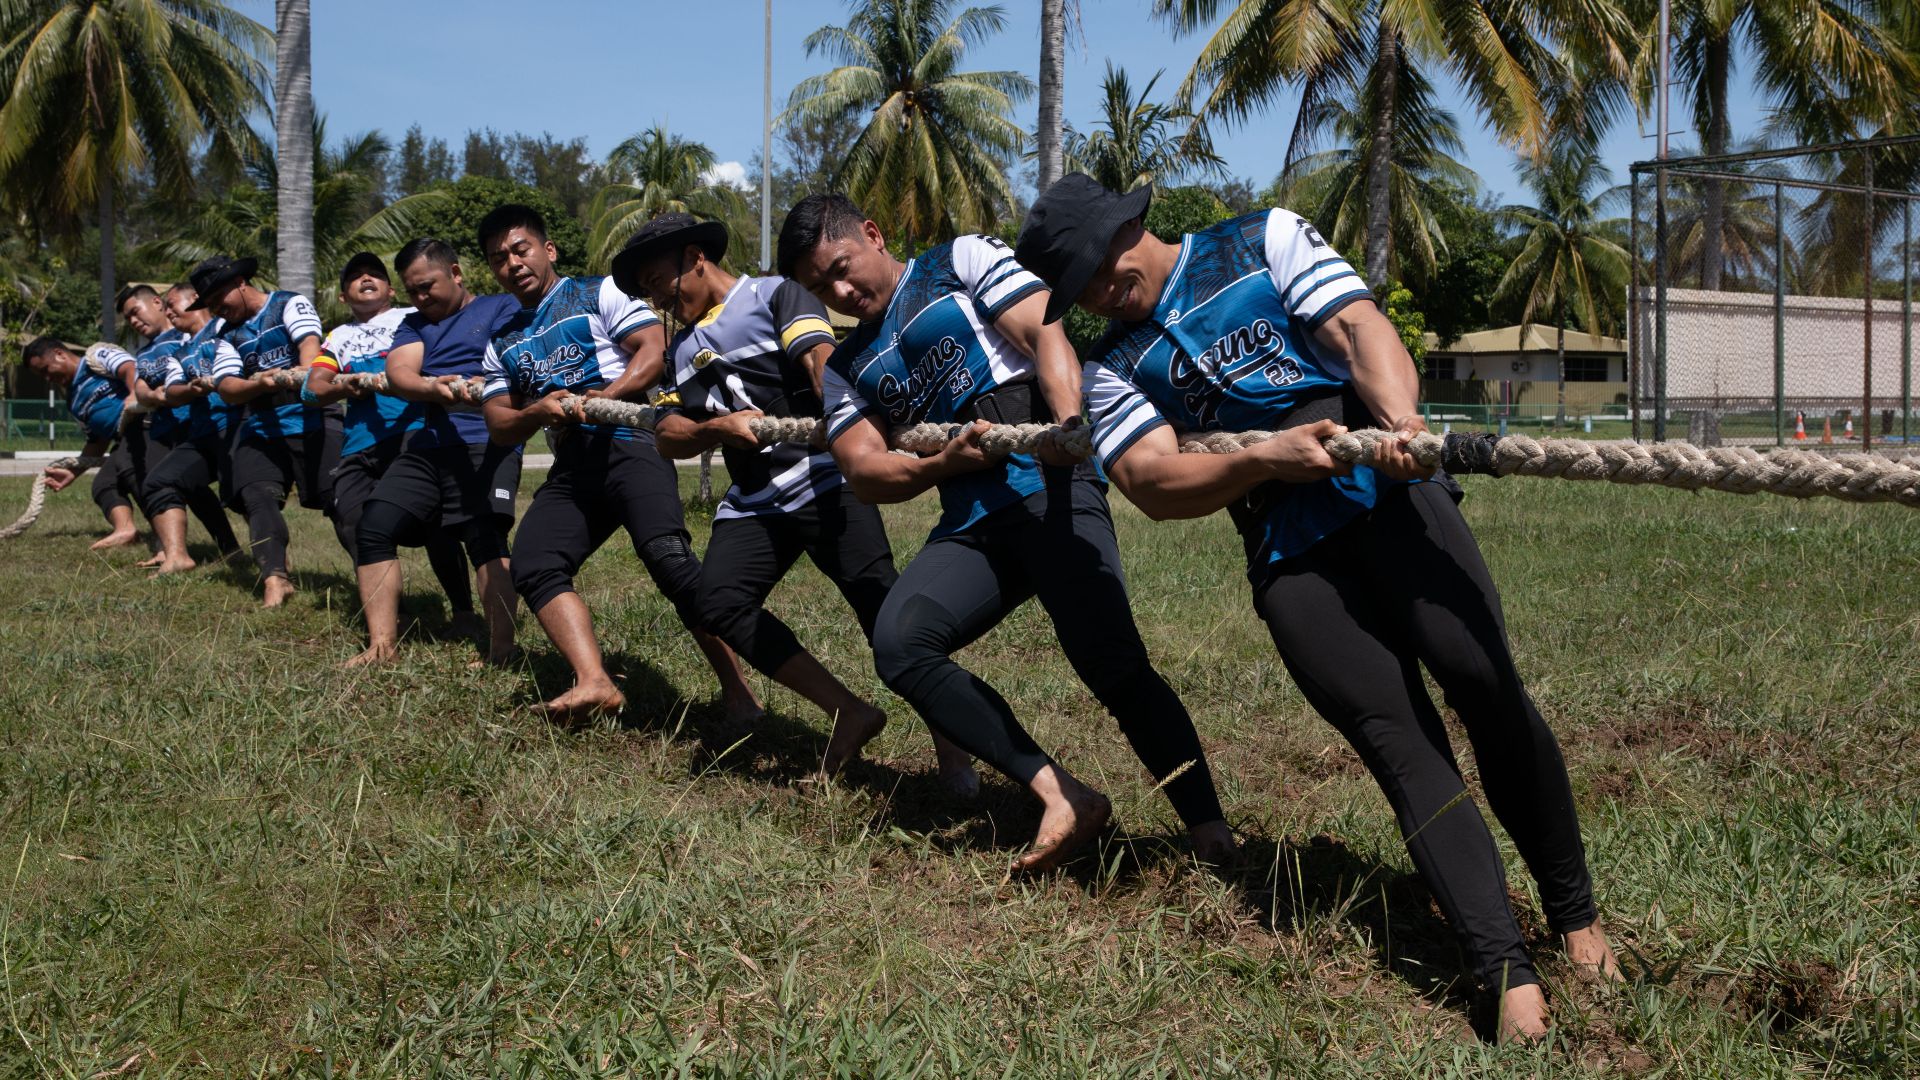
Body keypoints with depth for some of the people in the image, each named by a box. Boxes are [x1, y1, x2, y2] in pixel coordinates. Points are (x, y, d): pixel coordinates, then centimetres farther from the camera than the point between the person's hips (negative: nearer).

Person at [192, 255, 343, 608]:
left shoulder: (290, 304, 6)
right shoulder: (228, 337, 19)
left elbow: (309, 342, -15)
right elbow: (227, 388, 3)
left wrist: (305, 372, -39)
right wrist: (259, 383, -21)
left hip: (312, 419, -4)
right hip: (261, 429, 4)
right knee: (258, 496, -17)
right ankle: (275, 578, -29)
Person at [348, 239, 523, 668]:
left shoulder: (502, 309, 11)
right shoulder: (413, 324, 25)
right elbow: (398, 374, 6)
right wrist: (432, 387, -18)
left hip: (485, 442, -5)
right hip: (423, 445, 6)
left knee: (484, 534, -22)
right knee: (374, 527, -8)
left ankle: (502, 651, -22)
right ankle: (381, 644, -4)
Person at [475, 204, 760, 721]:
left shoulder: (600, 293, 9)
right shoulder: (502, 343, 23)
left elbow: (653, 350, -4)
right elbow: (499, 427, 17)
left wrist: (598, 401, -16)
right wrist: (535, 413, -6)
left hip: (629, 445, -6)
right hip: (570, 468, 7)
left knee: (667, 554, -28)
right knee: (532, 565, -17)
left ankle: (738, 691, -28)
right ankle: (595, 683, -27)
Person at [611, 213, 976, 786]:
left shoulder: (774, 296, 2)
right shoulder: (683, 349, 21)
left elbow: (820, 358, -17)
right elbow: (667, 437, 10)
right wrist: (717, 428, -13)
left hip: (823, 478, -7)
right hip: (753, 501, 7)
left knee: (881, 603, -17)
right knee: (720, 604, -14)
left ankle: (949, 743, -11)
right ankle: (849, 712, -8)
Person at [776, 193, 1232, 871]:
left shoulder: (962, 261, 11)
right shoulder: (846, 371, 22)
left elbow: (1044, 334, -3)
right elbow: (865, 475, 8)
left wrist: (1068, 421, -24)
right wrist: (944, 464, -13)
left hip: (1048, 485, -5)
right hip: (971, 526, 5)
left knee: (1111, 662, -21)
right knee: (899, 644, -20)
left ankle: (1211, 833, -15)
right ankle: (1063, 798, -19)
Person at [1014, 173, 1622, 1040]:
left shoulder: (1262, 242, 12)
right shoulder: (1113, 368, 16)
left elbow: (1357, 328, -3)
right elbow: (1151, 482, -1)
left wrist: (1399, 419, -23)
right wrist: (1264, 459, -18)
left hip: (1387, 492, -1)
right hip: (1288, 555, 1)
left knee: (1484, 683, -19)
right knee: (1401, 747, -11)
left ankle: (1576, 917, -3)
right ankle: (1510, 977, -12)